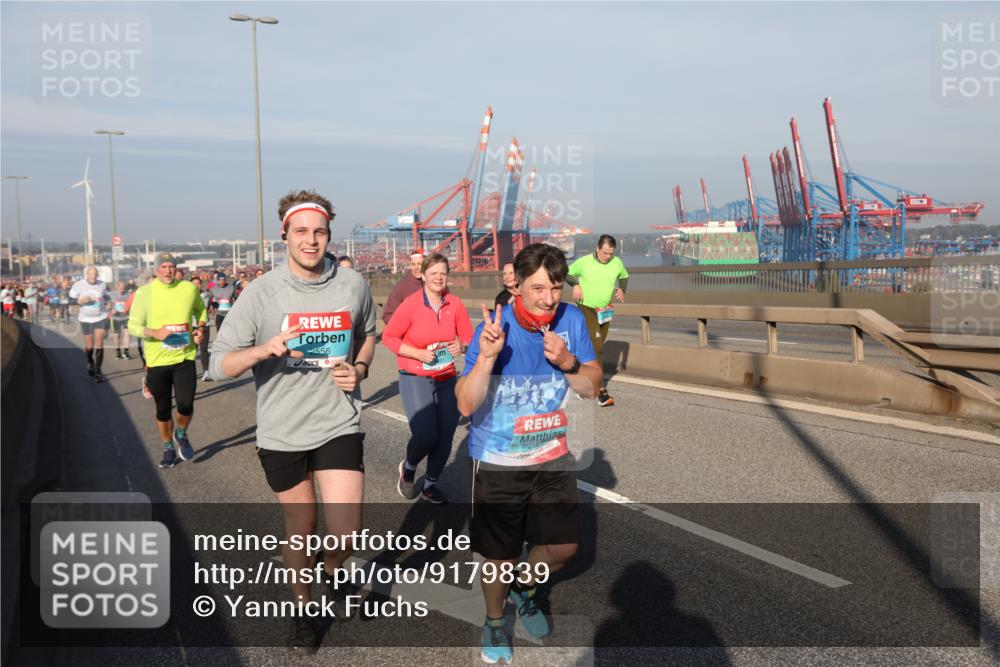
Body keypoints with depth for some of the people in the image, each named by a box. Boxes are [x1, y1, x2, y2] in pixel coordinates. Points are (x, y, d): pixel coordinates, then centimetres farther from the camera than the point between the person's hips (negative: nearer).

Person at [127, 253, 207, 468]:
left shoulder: (189, 288, 0)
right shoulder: (144, 292, -5)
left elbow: (200, 309, 21)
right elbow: (133, 326, -3)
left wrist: (200, 328, 4)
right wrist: (155, 333, -20)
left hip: (185, 356, 0)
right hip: (157, 360, 0)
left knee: (185, 405, -10)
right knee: (163, 409, 10)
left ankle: (181, 435, 23)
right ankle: (168, 449, 31)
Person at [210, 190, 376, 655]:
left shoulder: (352, 285, -3)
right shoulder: (260, 293, -10)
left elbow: (368, 334, 18)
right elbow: (219, 365, -11)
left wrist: (359, 368, -2)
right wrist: (264, 348, -30)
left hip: (338, 424, 1)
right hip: (281, 431, 0)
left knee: (345, 533, -8)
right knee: (300, 527, 14)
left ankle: (332, 570, 29)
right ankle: (302, 608, 40)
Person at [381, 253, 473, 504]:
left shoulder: (455, 304, -2)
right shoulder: (410, 304, -12)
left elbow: (468, 337, 7)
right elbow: (388, 337, -7)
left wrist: (461, 347, -16)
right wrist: (419, 354, -17)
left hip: (447, 378, 4)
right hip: (415, 378, -4)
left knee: (445, 436, 6)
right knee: (425, 435, -17)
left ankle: (430, 484, 30)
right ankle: (408, 467, 18)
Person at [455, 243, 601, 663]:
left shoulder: (571, 319, -10)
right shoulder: (495, 329, -21)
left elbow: (592, 388, -4)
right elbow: (466, 405, -26)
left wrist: (568, 362, -24)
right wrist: (487, 356, -41)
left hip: (552, 457, 4)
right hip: (498, 462, -3)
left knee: (564, 546, 11)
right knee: (501, 556, 10)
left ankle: (524, 588, 44)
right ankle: (494, 621, 41)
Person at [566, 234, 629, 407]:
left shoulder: (617, 262, -5)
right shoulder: (584, 262, -14)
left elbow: (624, 276, 16)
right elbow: (567, 273, 2)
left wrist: (622, 289, -2)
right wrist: (576, 285, -16)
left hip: (605, 311, 5)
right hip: (587, 309, -5)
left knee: (597, 347, 14)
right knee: (596, 347, -16)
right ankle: (601, 391, -18)